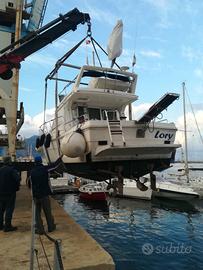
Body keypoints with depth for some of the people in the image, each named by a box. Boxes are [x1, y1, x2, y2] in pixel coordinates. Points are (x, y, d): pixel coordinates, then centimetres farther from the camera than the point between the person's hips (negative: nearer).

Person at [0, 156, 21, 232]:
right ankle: (7, 226, 4)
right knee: (9, 209, 1)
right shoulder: (12, 169, -16)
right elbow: (18, 178, -26)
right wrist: (17, 186, -10)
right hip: (10, 192, -7)